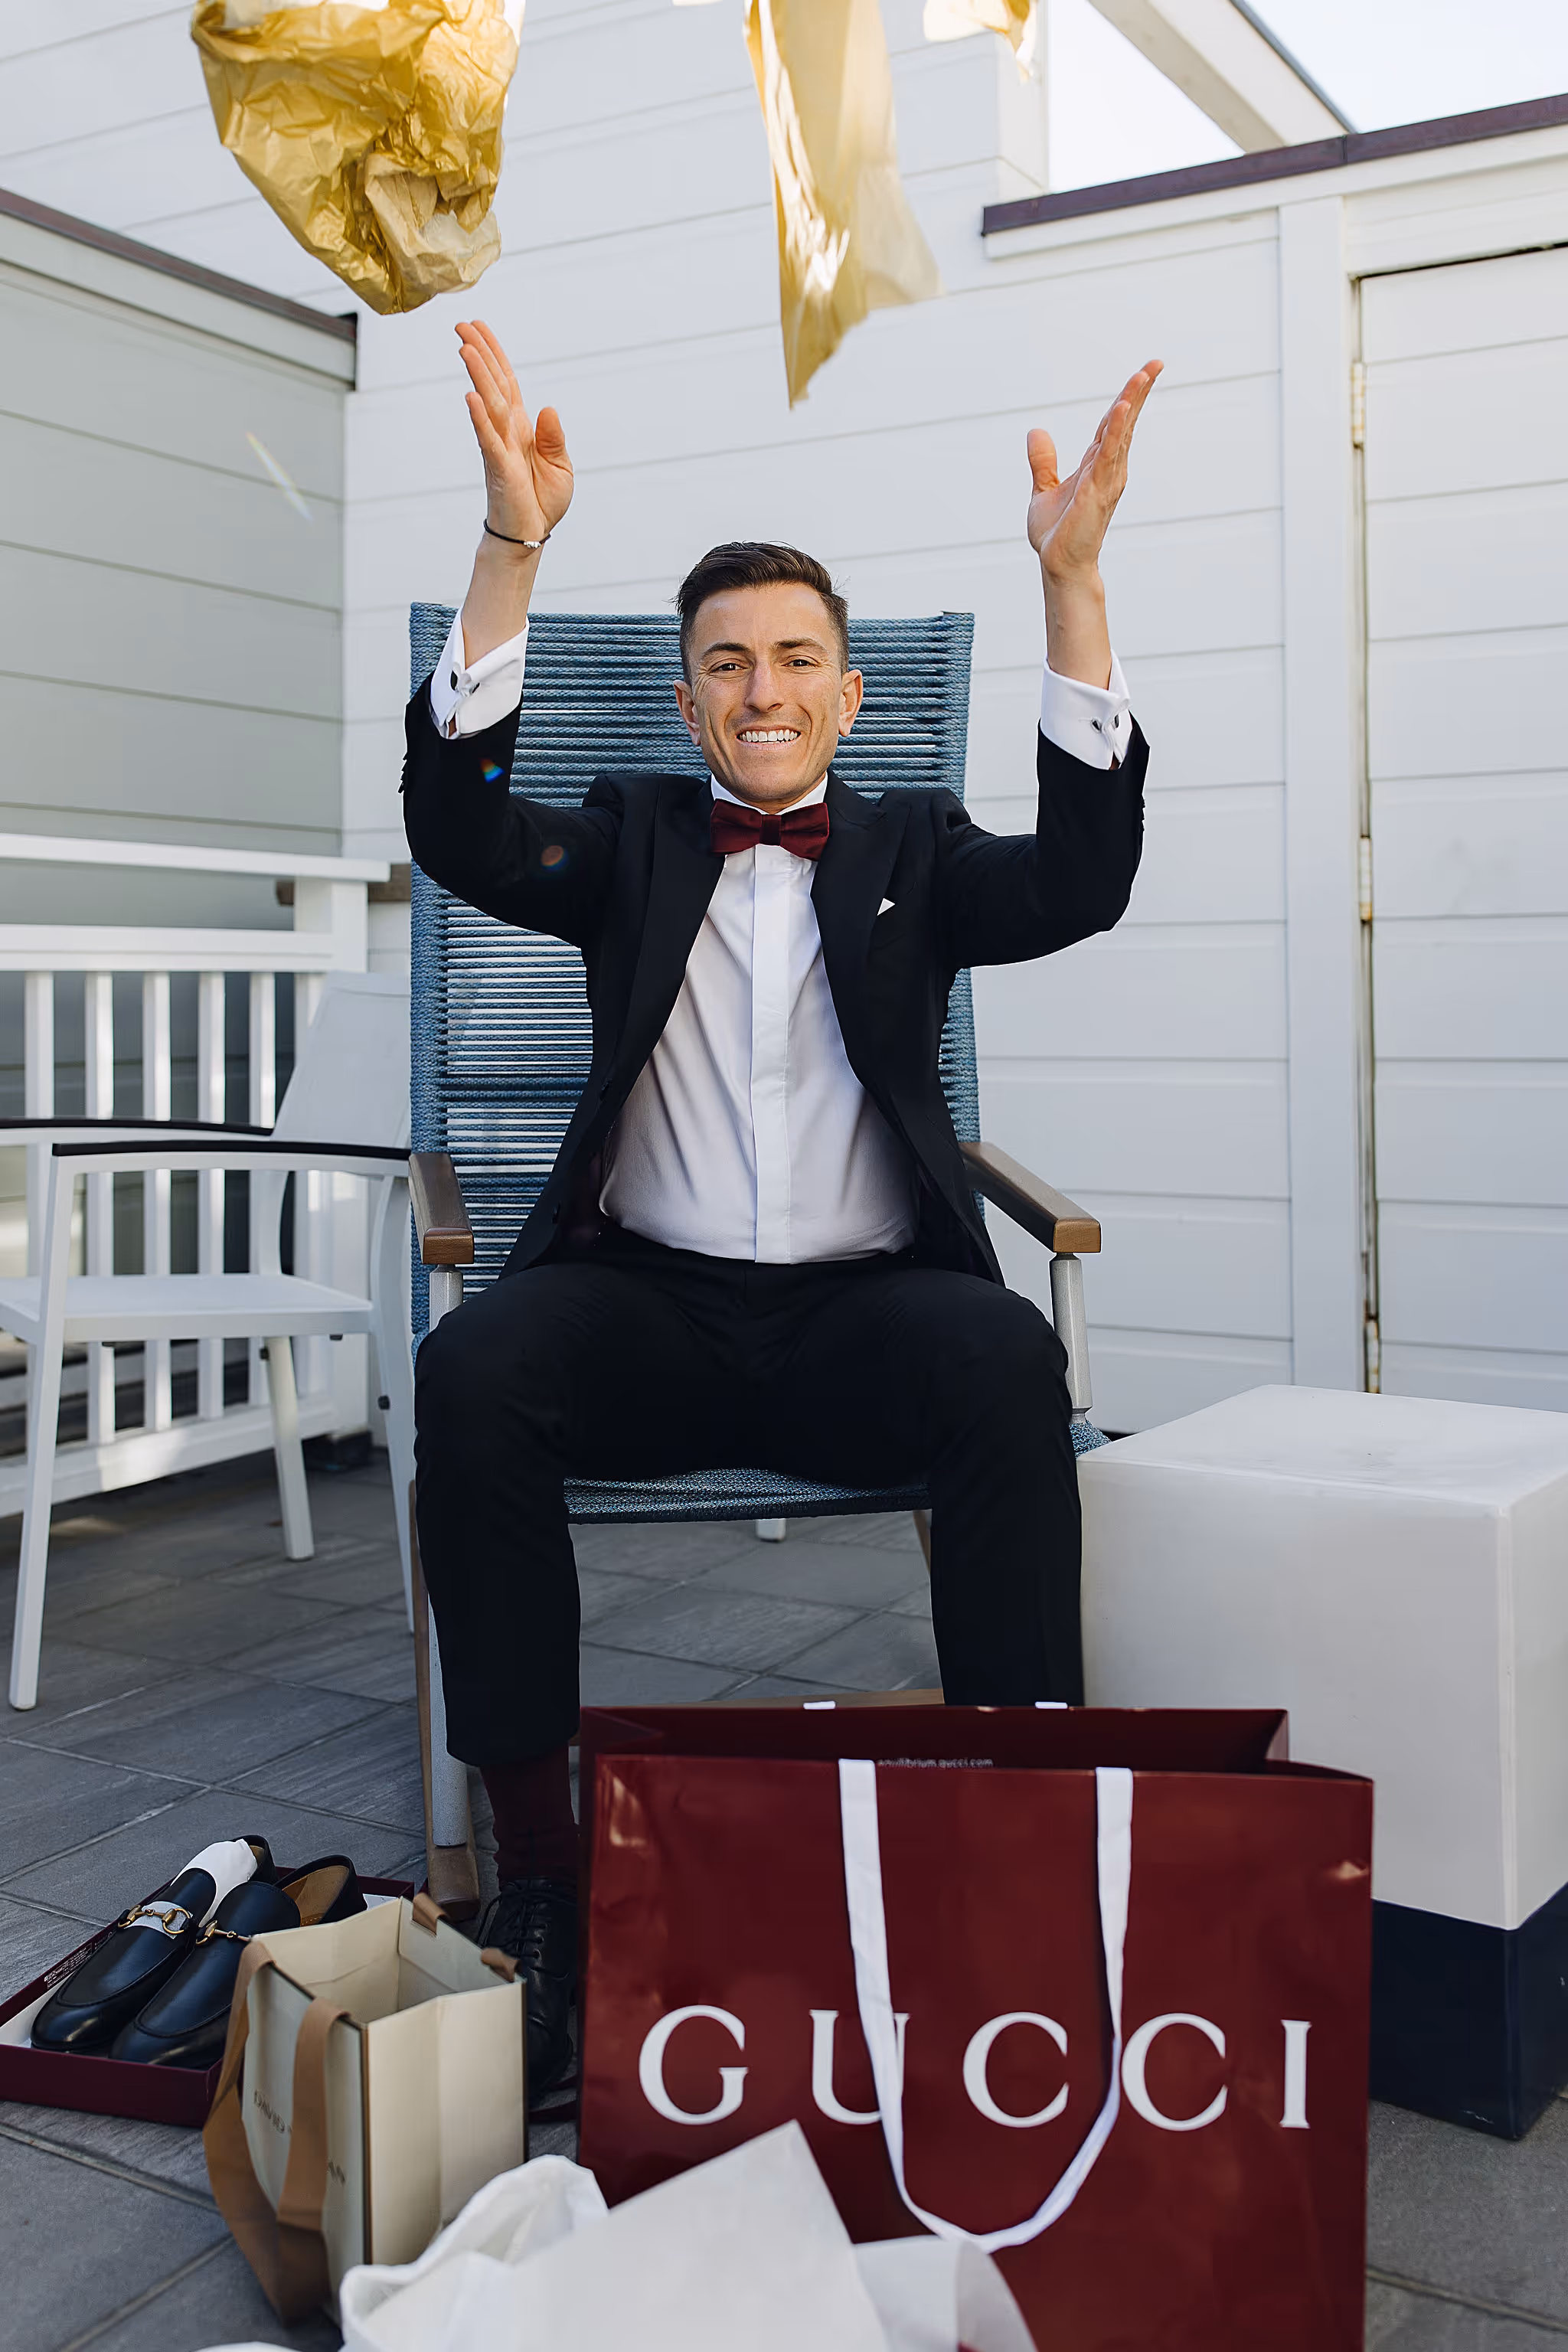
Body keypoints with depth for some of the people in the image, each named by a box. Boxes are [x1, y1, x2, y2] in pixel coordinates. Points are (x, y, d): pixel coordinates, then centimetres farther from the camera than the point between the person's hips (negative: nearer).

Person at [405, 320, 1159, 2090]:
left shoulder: (913, 853, 17)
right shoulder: (633, 837, 18)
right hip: (648, 1306, 1)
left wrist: (1070, 575, -15)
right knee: (473, 1367, -30)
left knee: (1006, 1357, -33)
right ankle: (535, 1862, -20)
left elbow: (1084, 876, -4)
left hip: (860, 1313, 0)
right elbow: (459, 834, -2)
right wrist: (512, 550, -14)